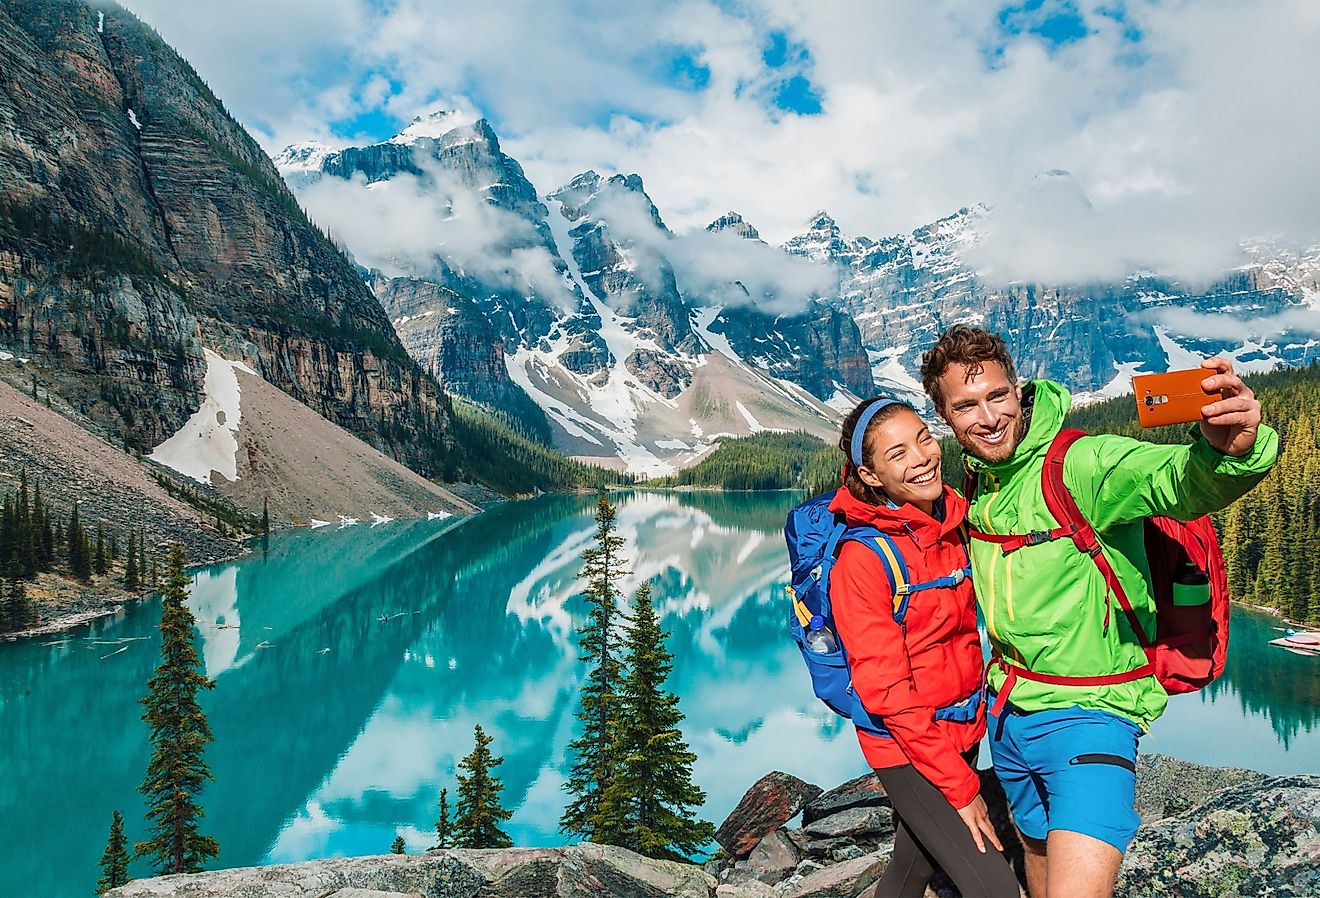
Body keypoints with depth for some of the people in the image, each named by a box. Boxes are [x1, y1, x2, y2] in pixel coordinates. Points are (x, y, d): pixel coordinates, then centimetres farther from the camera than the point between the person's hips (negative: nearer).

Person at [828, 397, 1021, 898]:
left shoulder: (955, 523, -2)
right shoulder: (862, 559, -22)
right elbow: (887, 692, -20)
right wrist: (961, 787, -17)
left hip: (962, 732, 6)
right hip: (906, 747, -6)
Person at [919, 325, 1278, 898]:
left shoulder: (1082, 463, -22)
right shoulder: (968, 472, -2)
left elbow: (1179, 480, -42)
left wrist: (1228, 450, -61)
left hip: (1089, 714, -6)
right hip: (1007, 710, 7)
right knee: (1037, 848, 27)